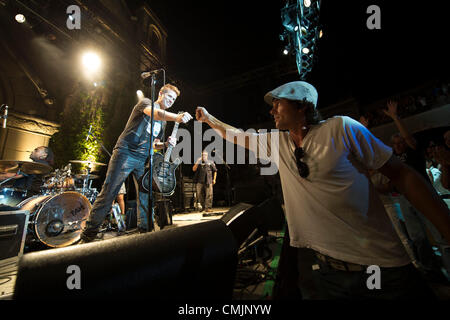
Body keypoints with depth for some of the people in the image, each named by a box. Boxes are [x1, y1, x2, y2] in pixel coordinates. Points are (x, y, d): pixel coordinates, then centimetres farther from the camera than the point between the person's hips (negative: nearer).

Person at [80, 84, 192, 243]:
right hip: (125, 153, -7)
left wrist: (165, 144, 2)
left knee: (145, 196, 3)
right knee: (107, 194, -6)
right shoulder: (145, 102, 1)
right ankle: (87, 237, 3)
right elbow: (156, 113, -24)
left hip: (143, 160, 7)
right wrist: (177, 117, -42)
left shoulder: (162, 122, 20)